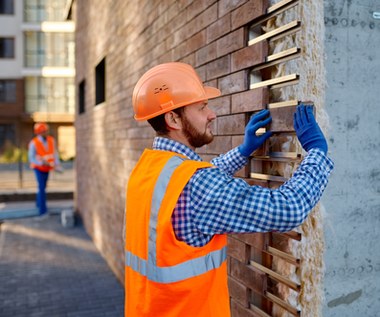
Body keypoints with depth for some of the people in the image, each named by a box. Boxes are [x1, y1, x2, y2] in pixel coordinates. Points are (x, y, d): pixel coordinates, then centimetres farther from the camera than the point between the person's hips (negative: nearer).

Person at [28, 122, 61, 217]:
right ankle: (43, 211, -9)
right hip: (38, 168, -5)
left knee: (43, 187, 18)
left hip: (47, 168, 5)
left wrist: (57, 165, -21)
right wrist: (42, 163, -35)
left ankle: (39, 203, 41)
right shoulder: (33, 143, -26)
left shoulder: (51, 140, -13)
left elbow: (54, 153, -9)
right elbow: (31, 158, -21)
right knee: (42, 188, -13)